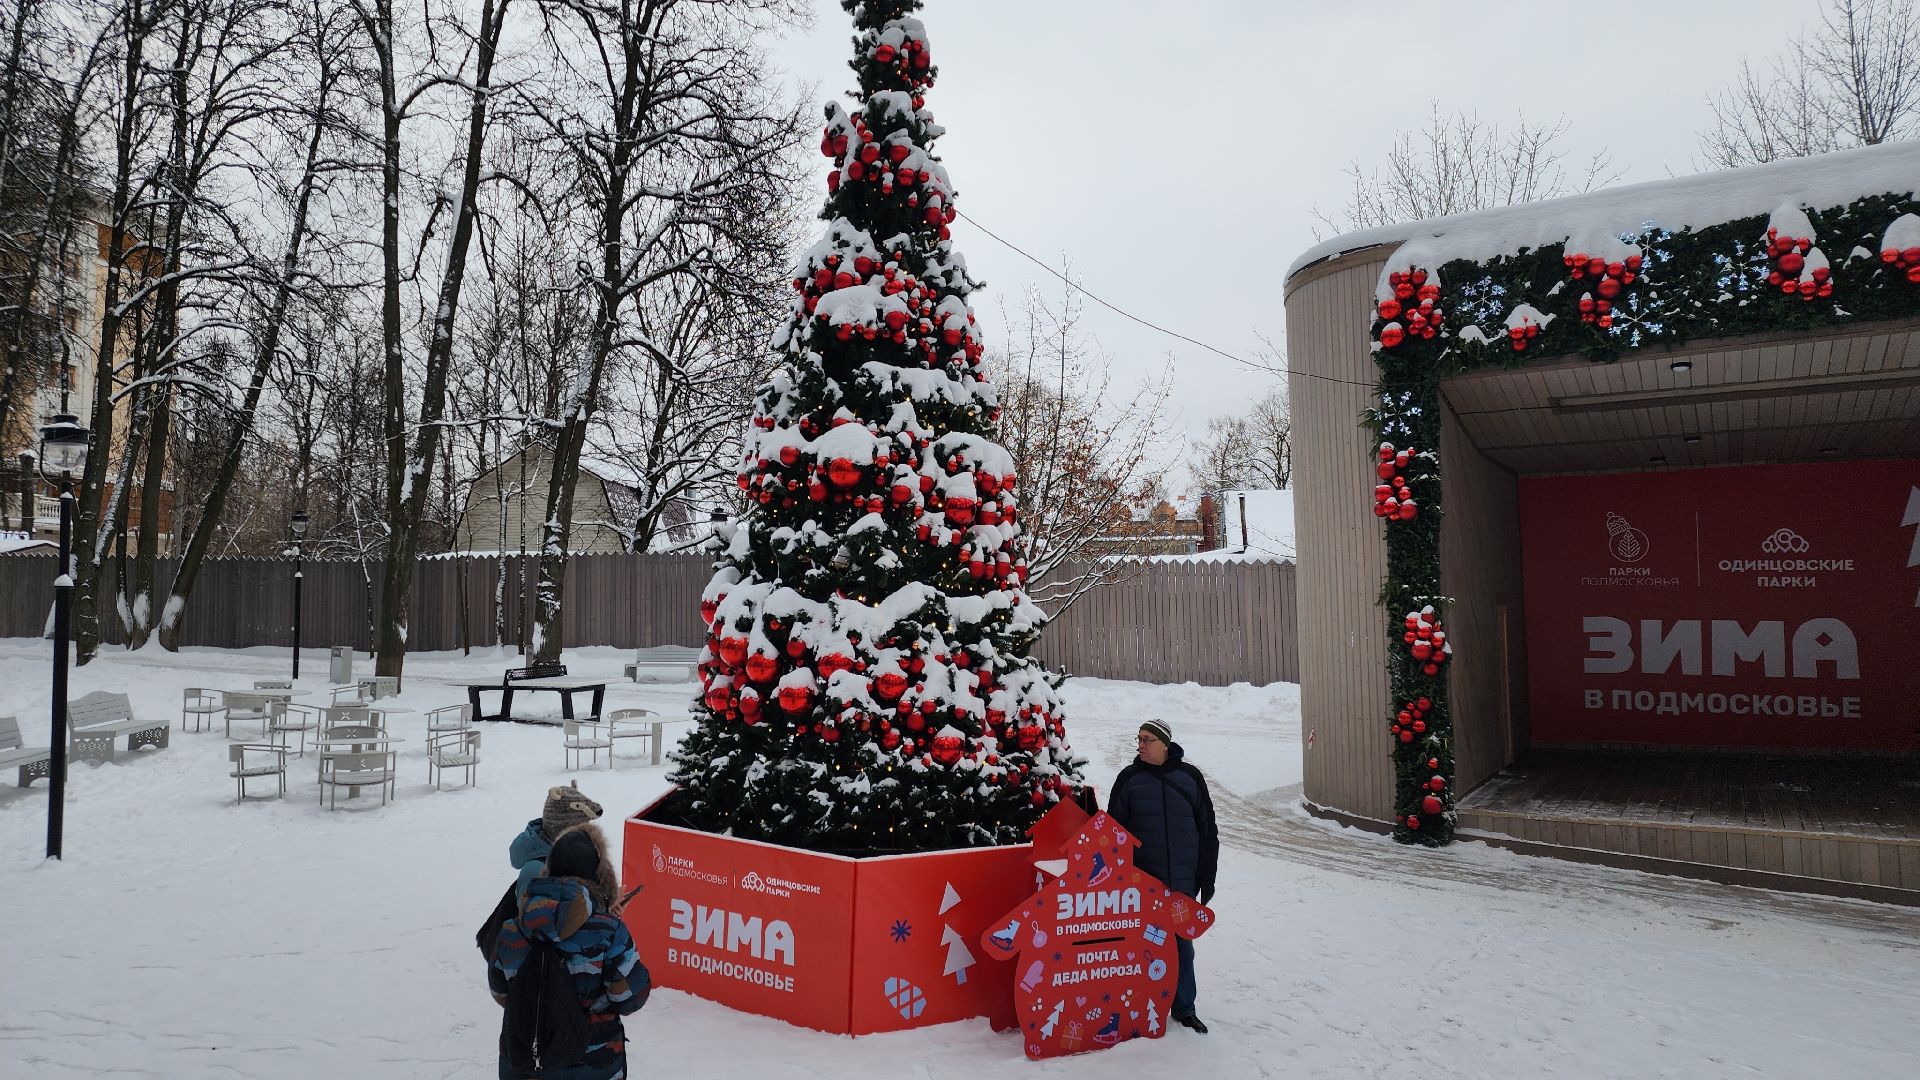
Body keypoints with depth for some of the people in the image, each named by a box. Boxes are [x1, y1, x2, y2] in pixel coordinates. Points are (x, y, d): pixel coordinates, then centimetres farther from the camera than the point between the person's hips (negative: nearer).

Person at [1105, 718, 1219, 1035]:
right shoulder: (1129, 778, 0)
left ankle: (1184, 1007, 22)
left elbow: (1208, 830, 7)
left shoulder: (1190, 777, 2)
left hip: (1182, 881, 1)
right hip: (1141, 881, -1)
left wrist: (1207, 877, 4)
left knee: (1182, 943, 9)